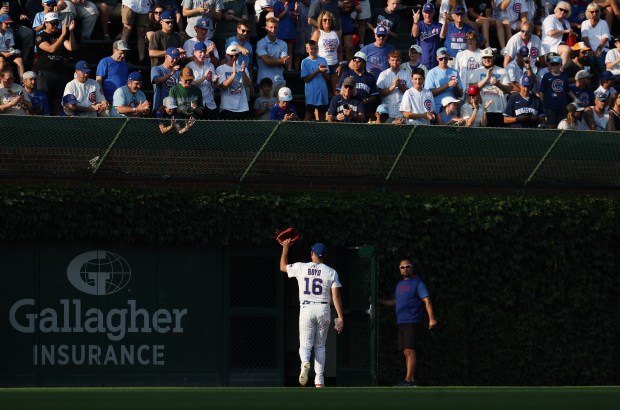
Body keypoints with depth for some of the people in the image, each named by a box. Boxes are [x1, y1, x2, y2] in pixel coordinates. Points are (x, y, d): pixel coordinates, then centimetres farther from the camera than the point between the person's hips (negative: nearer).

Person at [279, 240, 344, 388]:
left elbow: (283, 267, 20)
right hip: (324, 309, 1)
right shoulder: (331, 272, -1)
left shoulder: (300, 268, 1)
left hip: (306, 309, -1)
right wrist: (340, 318, -6)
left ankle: (305, 361, -31)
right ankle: (319, 380, 5)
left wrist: (285, 248, 32)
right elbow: (336, 296, -7)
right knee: (320, 346, 12)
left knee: (305, 344, 5)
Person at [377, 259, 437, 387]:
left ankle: (408, 380, -18)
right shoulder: (400, 284, 20)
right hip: (401, 323, 8)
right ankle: (411, 380, 9)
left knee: (410, 351, -13)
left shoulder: (418, 283, -4)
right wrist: (379, 301, 19)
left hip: (413, 322, -8)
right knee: (406, 352, 7)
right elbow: (394, 302, 31)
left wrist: (431, 319, -23)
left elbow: (427, 301, -12)